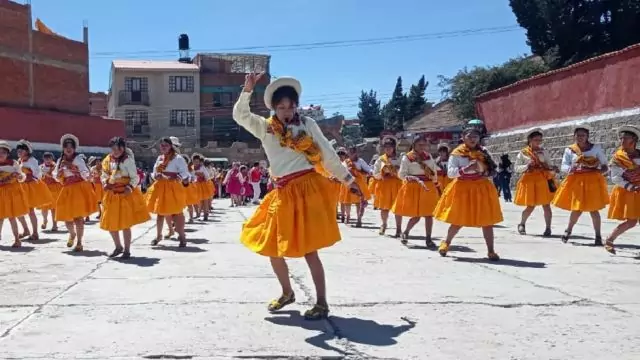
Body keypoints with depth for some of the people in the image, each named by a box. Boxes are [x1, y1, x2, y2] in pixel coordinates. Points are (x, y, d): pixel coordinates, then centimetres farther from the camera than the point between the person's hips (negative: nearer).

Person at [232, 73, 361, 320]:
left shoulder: (307, 124, 5)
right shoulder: (264, 127, 9)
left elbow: (328, 155, 8)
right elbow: (239, 115, -5)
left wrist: (348, 179, 10)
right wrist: (248, 89, -16)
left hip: (308, 189, -4)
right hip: (283, 194, 4)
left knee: (308, 249, -6)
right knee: (272, 247, 8)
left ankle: (321, 303, 6)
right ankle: (287, 293, 31)